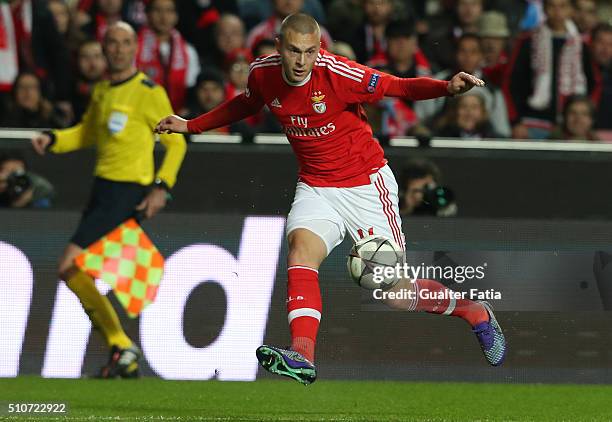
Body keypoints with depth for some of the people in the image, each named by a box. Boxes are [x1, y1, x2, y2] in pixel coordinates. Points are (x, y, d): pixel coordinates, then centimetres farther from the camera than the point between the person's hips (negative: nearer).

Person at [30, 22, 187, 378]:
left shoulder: (149, 92, -8)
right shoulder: (102, 91, 14)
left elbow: (176, 143, -3)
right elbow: (86, 133, 28)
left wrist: (161, 188, -13)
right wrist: (52, 140, 10)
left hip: (128, 192, -8)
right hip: (103, 188, 8)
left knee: (70, 267, -15)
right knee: (84, 276, 8)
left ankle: (122, 344, -7)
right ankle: (123, 356, 15)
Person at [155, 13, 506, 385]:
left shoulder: (338, 73, -21)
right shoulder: (263, 74, -5)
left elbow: (398, 87, -20)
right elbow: (245, 105, 19)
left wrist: (447, 87, -37)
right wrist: (191, 125, 22)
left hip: (365, 184, -4)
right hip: (316, 187, 4)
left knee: (395, 293, -3)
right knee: (301, 247, -27)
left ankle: (475, 313, 24)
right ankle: (302, 357, -37)